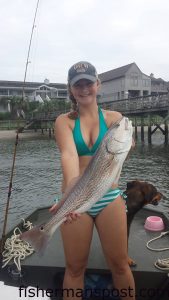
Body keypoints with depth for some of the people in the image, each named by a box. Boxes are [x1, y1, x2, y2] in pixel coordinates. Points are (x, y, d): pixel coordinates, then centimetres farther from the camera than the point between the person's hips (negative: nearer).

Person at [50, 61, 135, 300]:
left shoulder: (113, 117, 3)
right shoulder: (64, 121, -2)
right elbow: (69, 155, -20)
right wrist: (71, 191, -37)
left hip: (109, 198, 1)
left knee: (119, 265, 14)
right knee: (75, 267, 13)